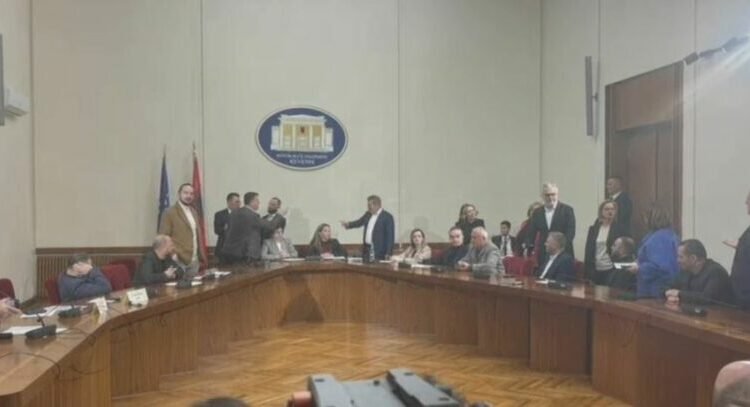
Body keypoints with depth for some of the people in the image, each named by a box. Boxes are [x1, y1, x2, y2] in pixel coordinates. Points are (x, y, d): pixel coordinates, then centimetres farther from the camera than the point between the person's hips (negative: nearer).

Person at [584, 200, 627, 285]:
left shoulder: (619, 229, 0)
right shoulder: (593, 229, 8)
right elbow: (588, 250, 8)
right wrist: (587, 269, 2)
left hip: (611, 269, -3)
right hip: (595, 269, 3)